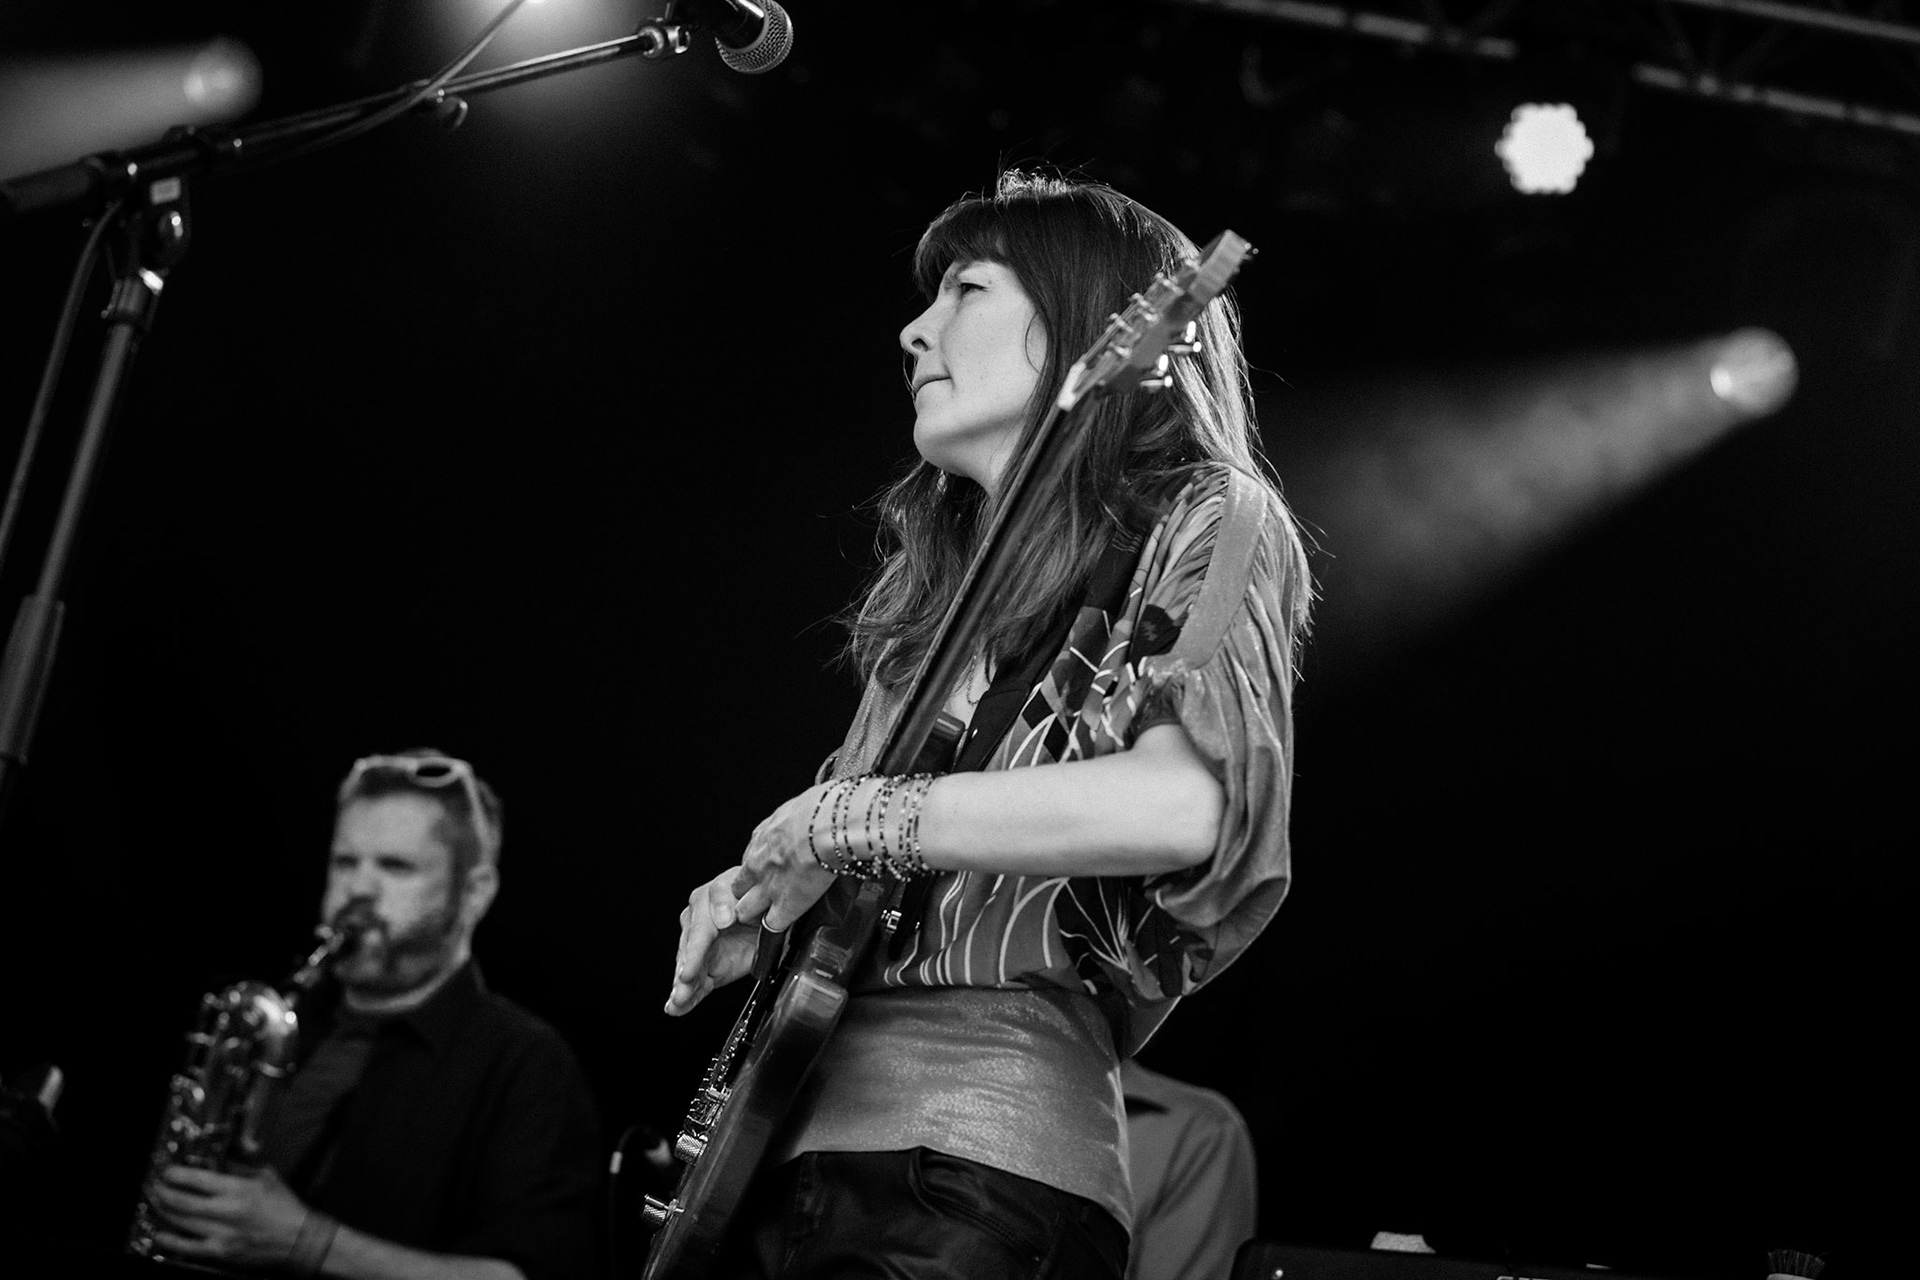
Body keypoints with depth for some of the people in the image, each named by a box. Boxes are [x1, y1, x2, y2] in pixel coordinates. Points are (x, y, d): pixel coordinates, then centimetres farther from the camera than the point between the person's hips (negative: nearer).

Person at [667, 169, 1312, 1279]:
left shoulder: (1207, 523, 1)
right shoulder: (945, 573, 20)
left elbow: (1188, 803, -19)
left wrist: (841, 823, -12)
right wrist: (761, 896, 6)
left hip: (981, 1157, -6)